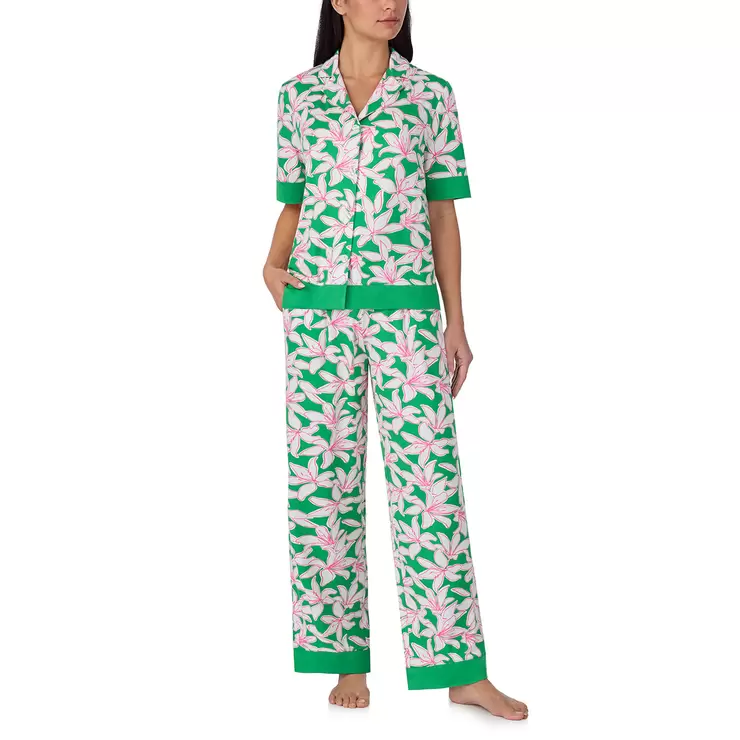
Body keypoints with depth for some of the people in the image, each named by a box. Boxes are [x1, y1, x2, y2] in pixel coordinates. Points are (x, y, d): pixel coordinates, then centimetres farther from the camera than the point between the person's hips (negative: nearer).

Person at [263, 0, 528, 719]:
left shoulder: (430, 94, 6)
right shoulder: (298, 94, 8)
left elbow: (443, 214, 8)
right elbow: (295, 204, 15)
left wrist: (456, 323, 5)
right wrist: (273, 263, -5)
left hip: (406, 307, -1)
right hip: (318, 307, 1)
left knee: (428, 477, -3)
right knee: (322, 477, 3)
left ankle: (461, 671, 3)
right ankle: (347, 659, 16)